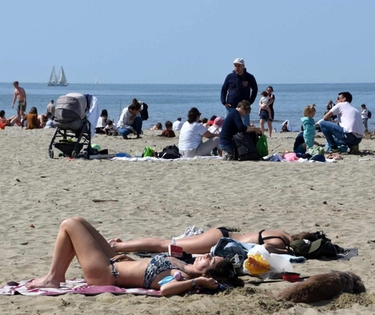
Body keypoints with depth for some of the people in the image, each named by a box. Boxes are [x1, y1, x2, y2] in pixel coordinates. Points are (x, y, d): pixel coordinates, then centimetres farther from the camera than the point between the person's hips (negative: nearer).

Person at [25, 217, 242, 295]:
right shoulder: (183, 267, -4)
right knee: (78, 222, 19)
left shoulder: (181, 278, -29)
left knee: (69, 225, -3)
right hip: (114, 265, 9)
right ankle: (57, 276, 26)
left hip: (103, 273, -9)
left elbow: (165, 288, -53)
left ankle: (53, 278, 9)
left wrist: (196, 282, -44)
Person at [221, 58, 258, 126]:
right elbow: (223, 89, 12)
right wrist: (224, 102, 1)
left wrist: (250, 102, 2)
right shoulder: (230, 77, 2)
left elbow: (255, 90, 13)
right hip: (231, 107, 1)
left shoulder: (249, 77, -1)